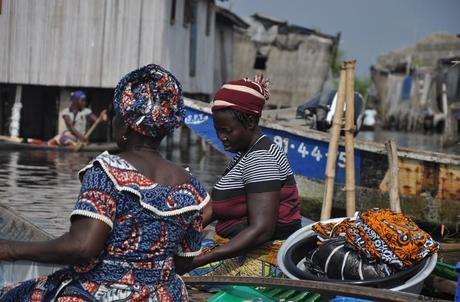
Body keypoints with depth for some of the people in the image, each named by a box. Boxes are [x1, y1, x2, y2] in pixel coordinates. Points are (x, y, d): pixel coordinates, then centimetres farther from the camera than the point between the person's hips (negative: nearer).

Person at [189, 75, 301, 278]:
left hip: (262, 260, -10)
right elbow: (213, 206, 13)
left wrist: (200, 260, -30)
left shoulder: (260, 159, -16)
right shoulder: (245, 154, 15)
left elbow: (261, 230, -25)